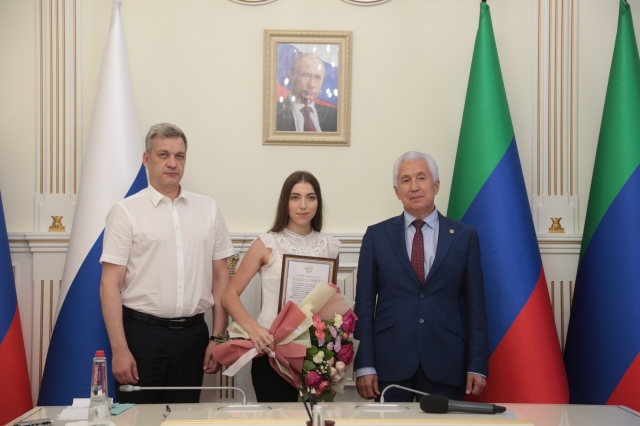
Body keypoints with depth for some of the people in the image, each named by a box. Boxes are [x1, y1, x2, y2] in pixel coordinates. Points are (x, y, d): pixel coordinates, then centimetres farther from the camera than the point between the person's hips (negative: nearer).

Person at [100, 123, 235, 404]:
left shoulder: (208, 209, 7)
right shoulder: (127, 211, -3)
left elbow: (221, 277, 9)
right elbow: (110, 285, -6)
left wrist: (218, 337, 3)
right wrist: (119, 349, -12)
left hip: (193, 334, 3)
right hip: (142, 333, -3)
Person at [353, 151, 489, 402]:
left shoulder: (464, 236, 5)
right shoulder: (376, 236, 5)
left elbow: (475, 304, 4)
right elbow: (364, 303, 3)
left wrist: (477, 366, -1)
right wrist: (364, 365, -4)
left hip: (445, 363, 0)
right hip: (391, 362, 0)